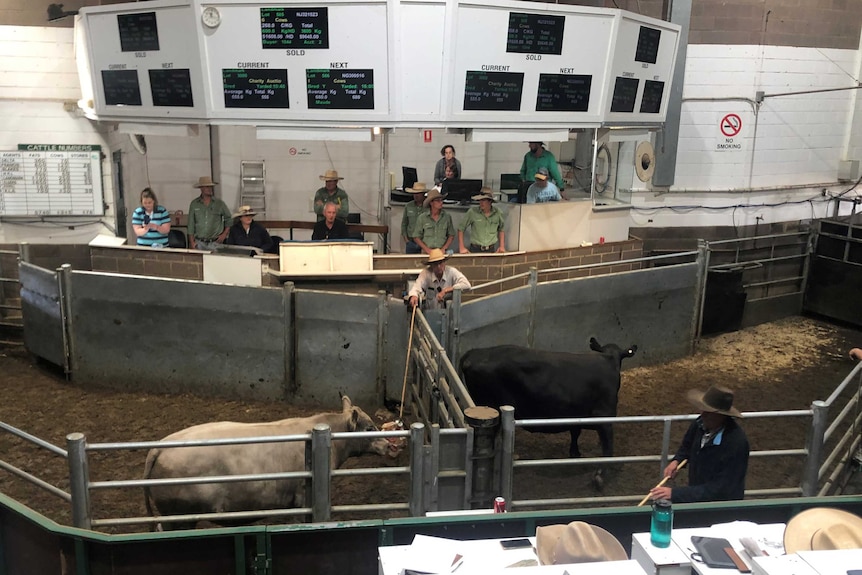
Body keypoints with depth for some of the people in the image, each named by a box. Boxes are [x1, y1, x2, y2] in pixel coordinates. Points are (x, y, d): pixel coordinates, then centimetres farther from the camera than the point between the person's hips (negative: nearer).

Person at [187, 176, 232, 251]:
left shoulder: (219, 203, 3)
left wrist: (224, 234, 3)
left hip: (215, 243, -1)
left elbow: (229, 219, 12)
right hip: (199, 243, 1)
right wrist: (192, 242, 1)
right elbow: (191, 224, 6)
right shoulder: (194, 204, 5)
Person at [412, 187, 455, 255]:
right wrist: (427, 249, -5)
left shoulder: (447, 217, 7)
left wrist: (444, 248, -1)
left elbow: (451, 235, 13)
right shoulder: (422, 218, 3)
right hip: (427, 253, -1)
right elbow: (416, 237, 6)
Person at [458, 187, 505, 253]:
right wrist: (461, 248, -8)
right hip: (475, 250, -2)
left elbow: (501, 229, 16)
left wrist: (502, 246, 6)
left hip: (491, 250, 2)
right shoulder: (472, 212, -8)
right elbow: (461, 229, -3)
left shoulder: (498, 213, 1)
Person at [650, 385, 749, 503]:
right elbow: (687, 445, 14)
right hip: (696, 496, 5)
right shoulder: (701, 423, -9)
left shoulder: (736, 443, -29)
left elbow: (719, 490, -29)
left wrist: (675, 494, -33)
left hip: (722, 508, -5)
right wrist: (676, 461, -5)